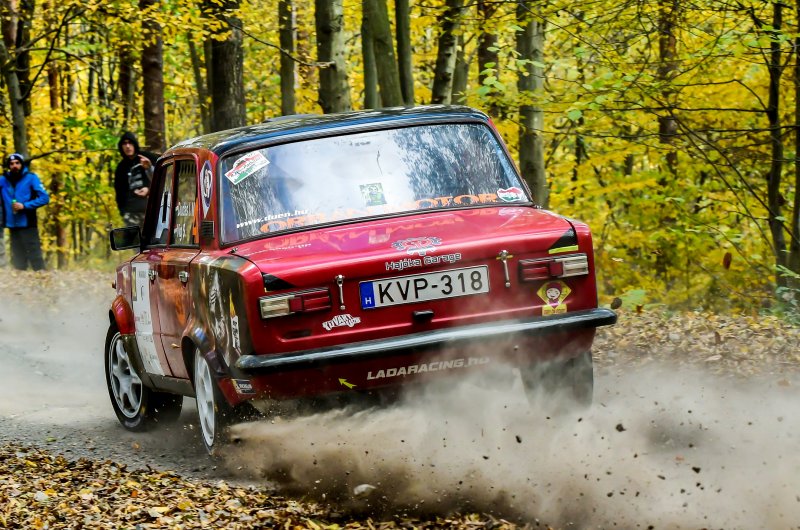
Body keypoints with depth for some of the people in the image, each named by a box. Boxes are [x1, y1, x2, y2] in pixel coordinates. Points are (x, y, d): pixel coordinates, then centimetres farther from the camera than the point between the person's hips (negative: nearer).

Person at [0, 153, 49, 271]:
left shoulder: (31, 178, -3)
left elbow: (45, 198, -8)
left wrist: (24, 206, -15)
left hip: (28, 225, -4)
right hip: (13, 226, 4)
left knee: (34, 256, -8)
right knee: (18, 259, 11)